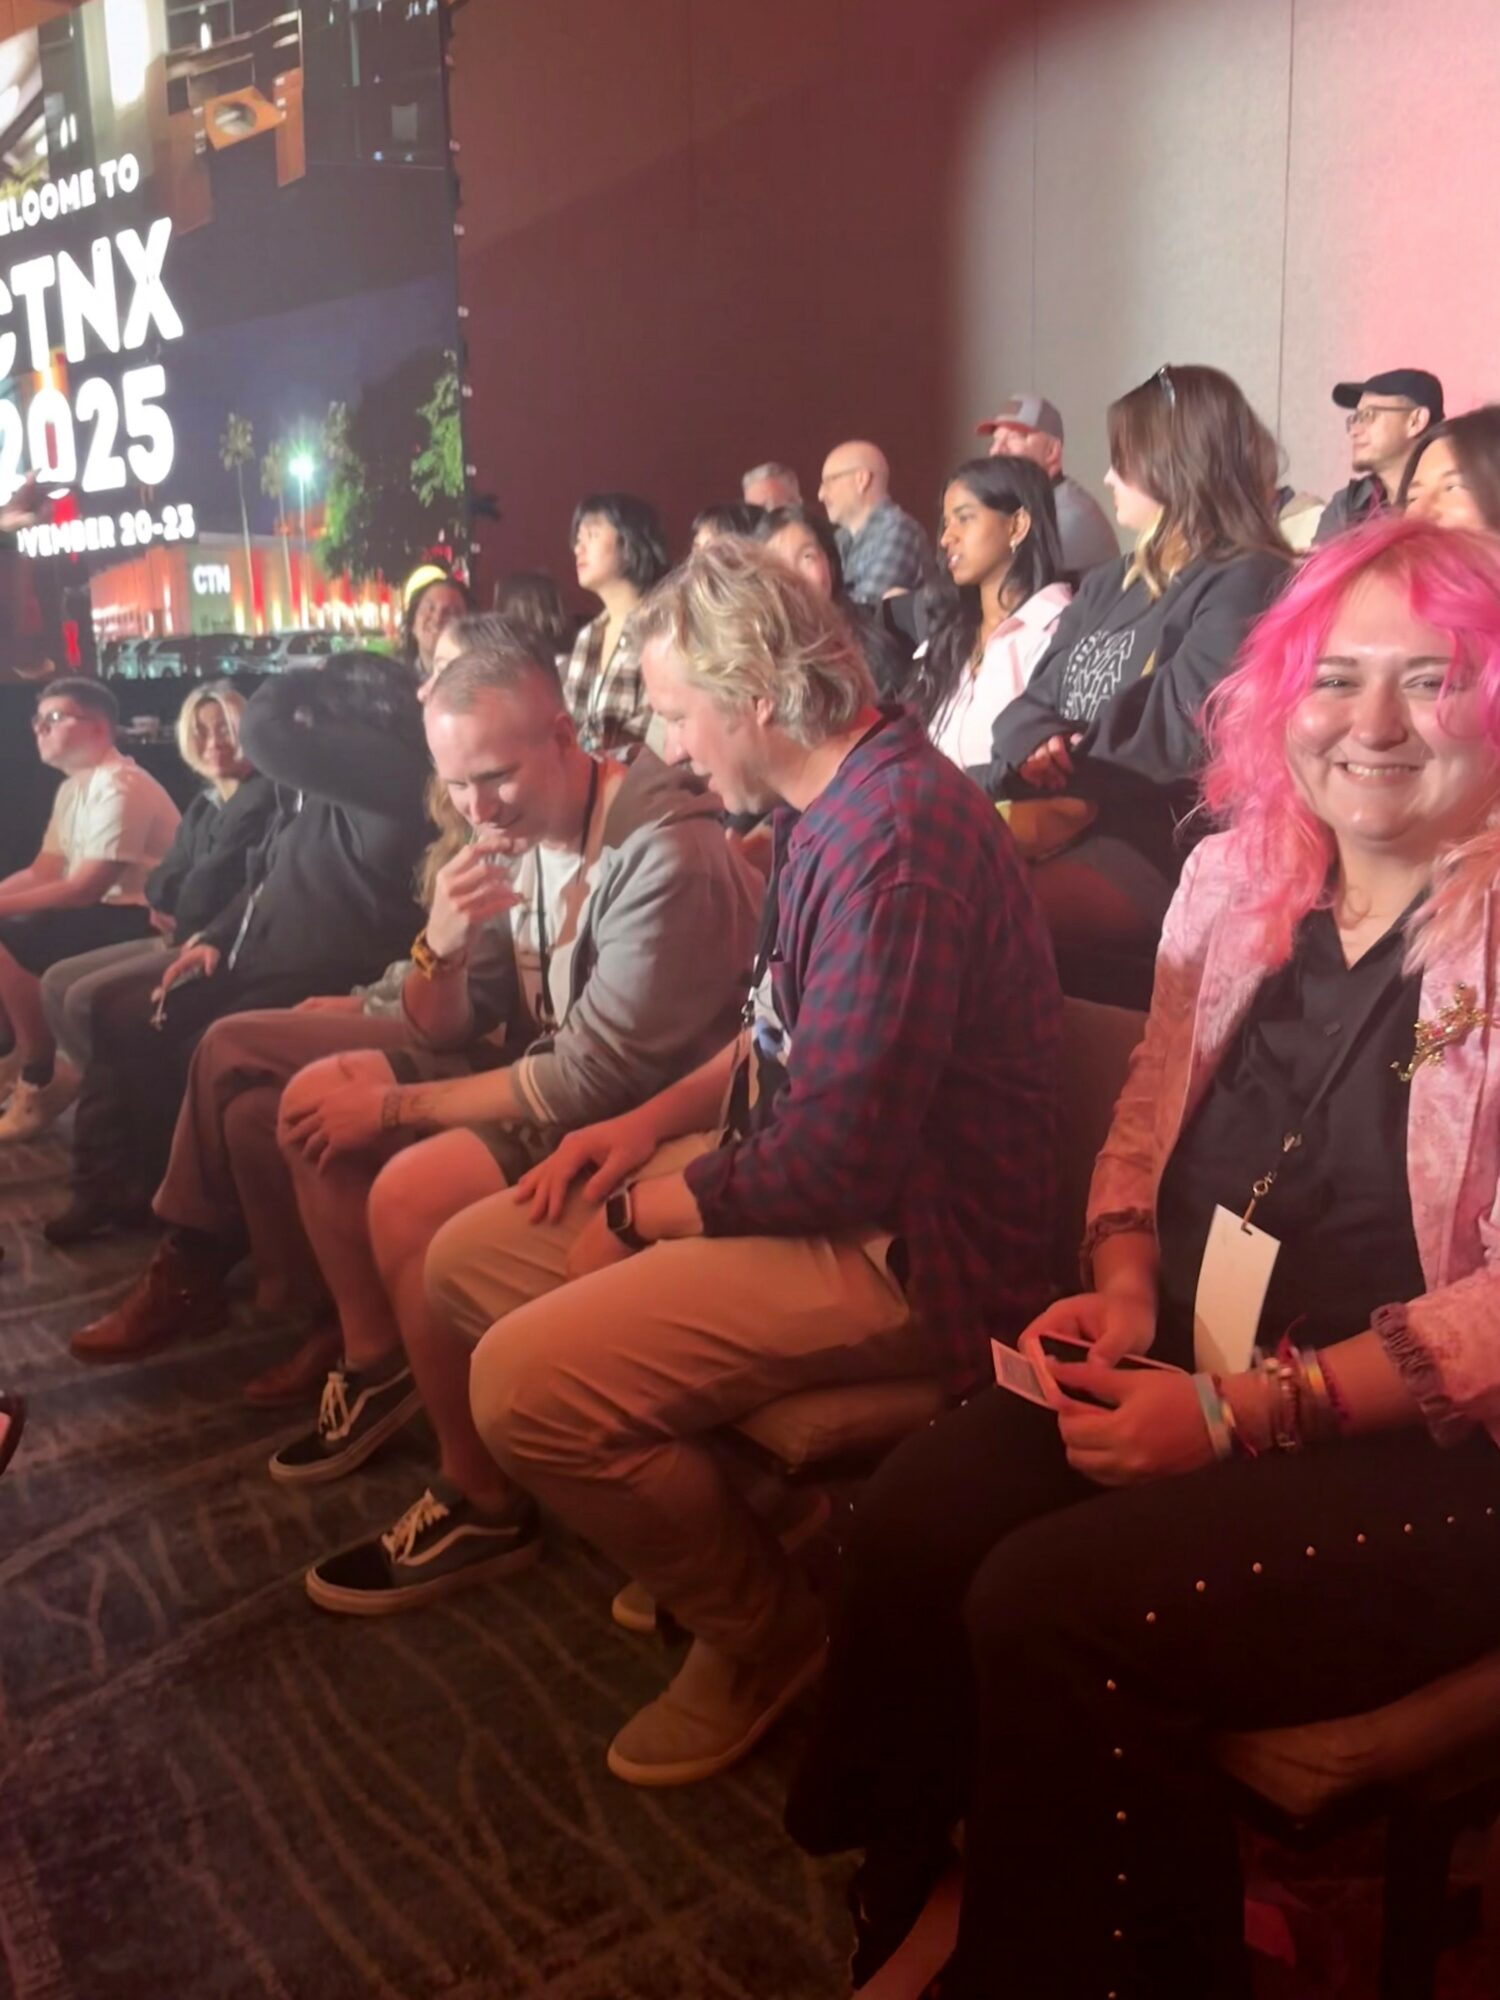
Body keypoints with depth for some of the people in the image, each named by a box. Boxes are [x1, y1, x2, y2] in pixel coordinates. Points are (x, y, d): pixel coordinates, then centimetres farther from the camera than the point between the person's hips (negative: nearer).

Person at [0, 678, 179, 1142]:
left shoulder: (119, 787, -18)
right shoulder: (72, 787, 14)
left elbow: (84, 889, -23)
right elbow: (42, 873, 12)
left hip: (141, 919, -10)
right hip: (99, 910, 10)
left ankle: (41, 1079, -10)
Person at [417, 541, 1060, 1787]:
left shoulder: (892, 834, -24)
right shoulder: (838, 803, 8)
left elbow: (835, 1166, -27)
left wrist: (646, 1208, -10)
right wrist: (652, 1124, 7)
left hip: (905, 1244, -10)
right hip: (815, 1168, 10)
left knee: (525, 1379, -23)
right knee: (468, 1258, 9)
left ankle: (764, 1627, 3)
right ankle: (699, 1528, 19)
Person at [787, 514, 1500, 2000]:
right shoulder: (1235, 876, 6)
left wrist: (1241, 1415, -21)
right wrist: (1124, 1290, -3)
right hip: (1194, 1372, 6)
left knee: (1059, 1611, -23)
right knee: (912, 1527, -15)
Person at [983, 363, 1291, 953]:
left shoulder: (1245, 583, -1)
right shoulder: (1108, 585, 25)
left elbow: (1180, 734, -13)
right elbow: (1032, 705, 18)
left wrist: (1057, 769, -5)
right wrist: (1036, 748, -6)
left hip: (1154, 842, -7)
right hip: (1053, 826, 8)